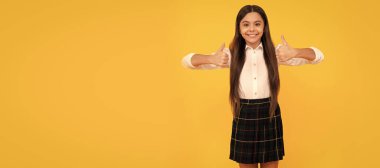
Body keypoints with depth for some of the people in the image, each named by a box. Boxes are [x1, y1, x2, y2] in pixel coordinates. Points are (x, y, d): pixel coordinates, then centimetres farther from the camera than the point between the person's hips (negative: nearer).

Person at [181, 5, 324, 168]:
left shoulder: (275, 52, -2)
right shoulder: (232, 54, -3)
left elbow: (318, 56, -6)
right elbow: (187, 61, -8)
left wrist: (295, 53, -27)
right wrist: (211, 59, -30)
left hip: (269, 117, 0)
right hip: (243, 118, 0)